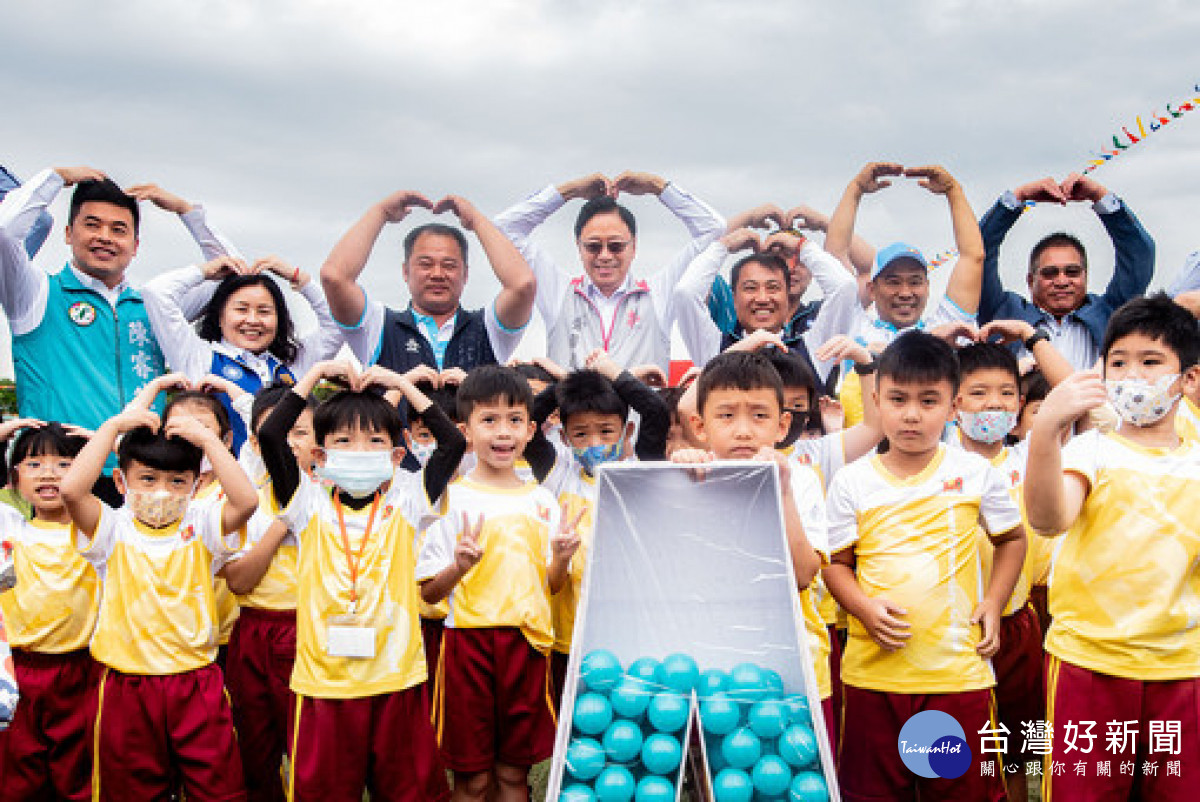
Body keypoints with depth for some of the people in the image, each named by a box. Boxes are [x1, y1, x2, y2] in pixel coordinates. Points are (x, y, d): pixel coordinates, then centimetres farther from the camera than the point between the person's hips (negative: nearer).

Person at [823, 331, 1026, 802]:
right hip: (873, 670, 0)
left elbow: (1012, 539, 14)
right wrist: (865, 608, -13)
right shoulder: (852, 482, -1)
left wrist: (993, 604, 3)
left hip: (958, 671, 0)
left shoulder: (975, 473, 0)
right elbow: (836, 563, 4)